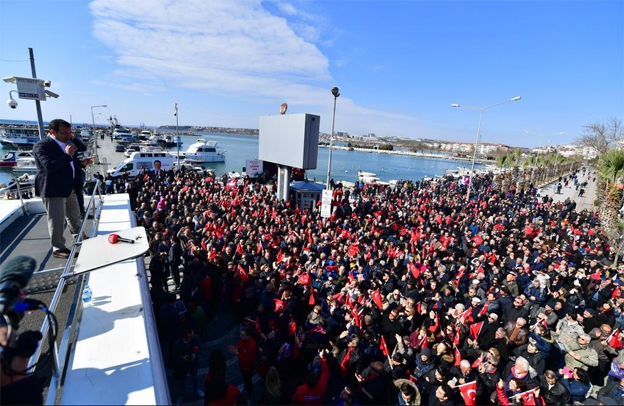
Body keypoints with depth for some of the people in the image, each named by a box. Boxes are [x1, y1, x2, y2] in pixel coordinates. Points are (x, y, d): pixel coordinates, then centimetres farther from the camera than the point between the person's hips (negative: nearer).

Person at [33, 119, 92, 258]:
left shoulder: (65, 143, 13)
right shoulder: (42, 145, -15)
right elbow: (49, 166, -29)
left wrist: (81, 163, 8)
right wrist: (68, 155, -30)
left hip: (69, 187, 9)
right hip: (53, 189, -9)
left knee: (74, 215, 22)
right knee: (56, 220, 0)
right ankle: (58, 248, 11)